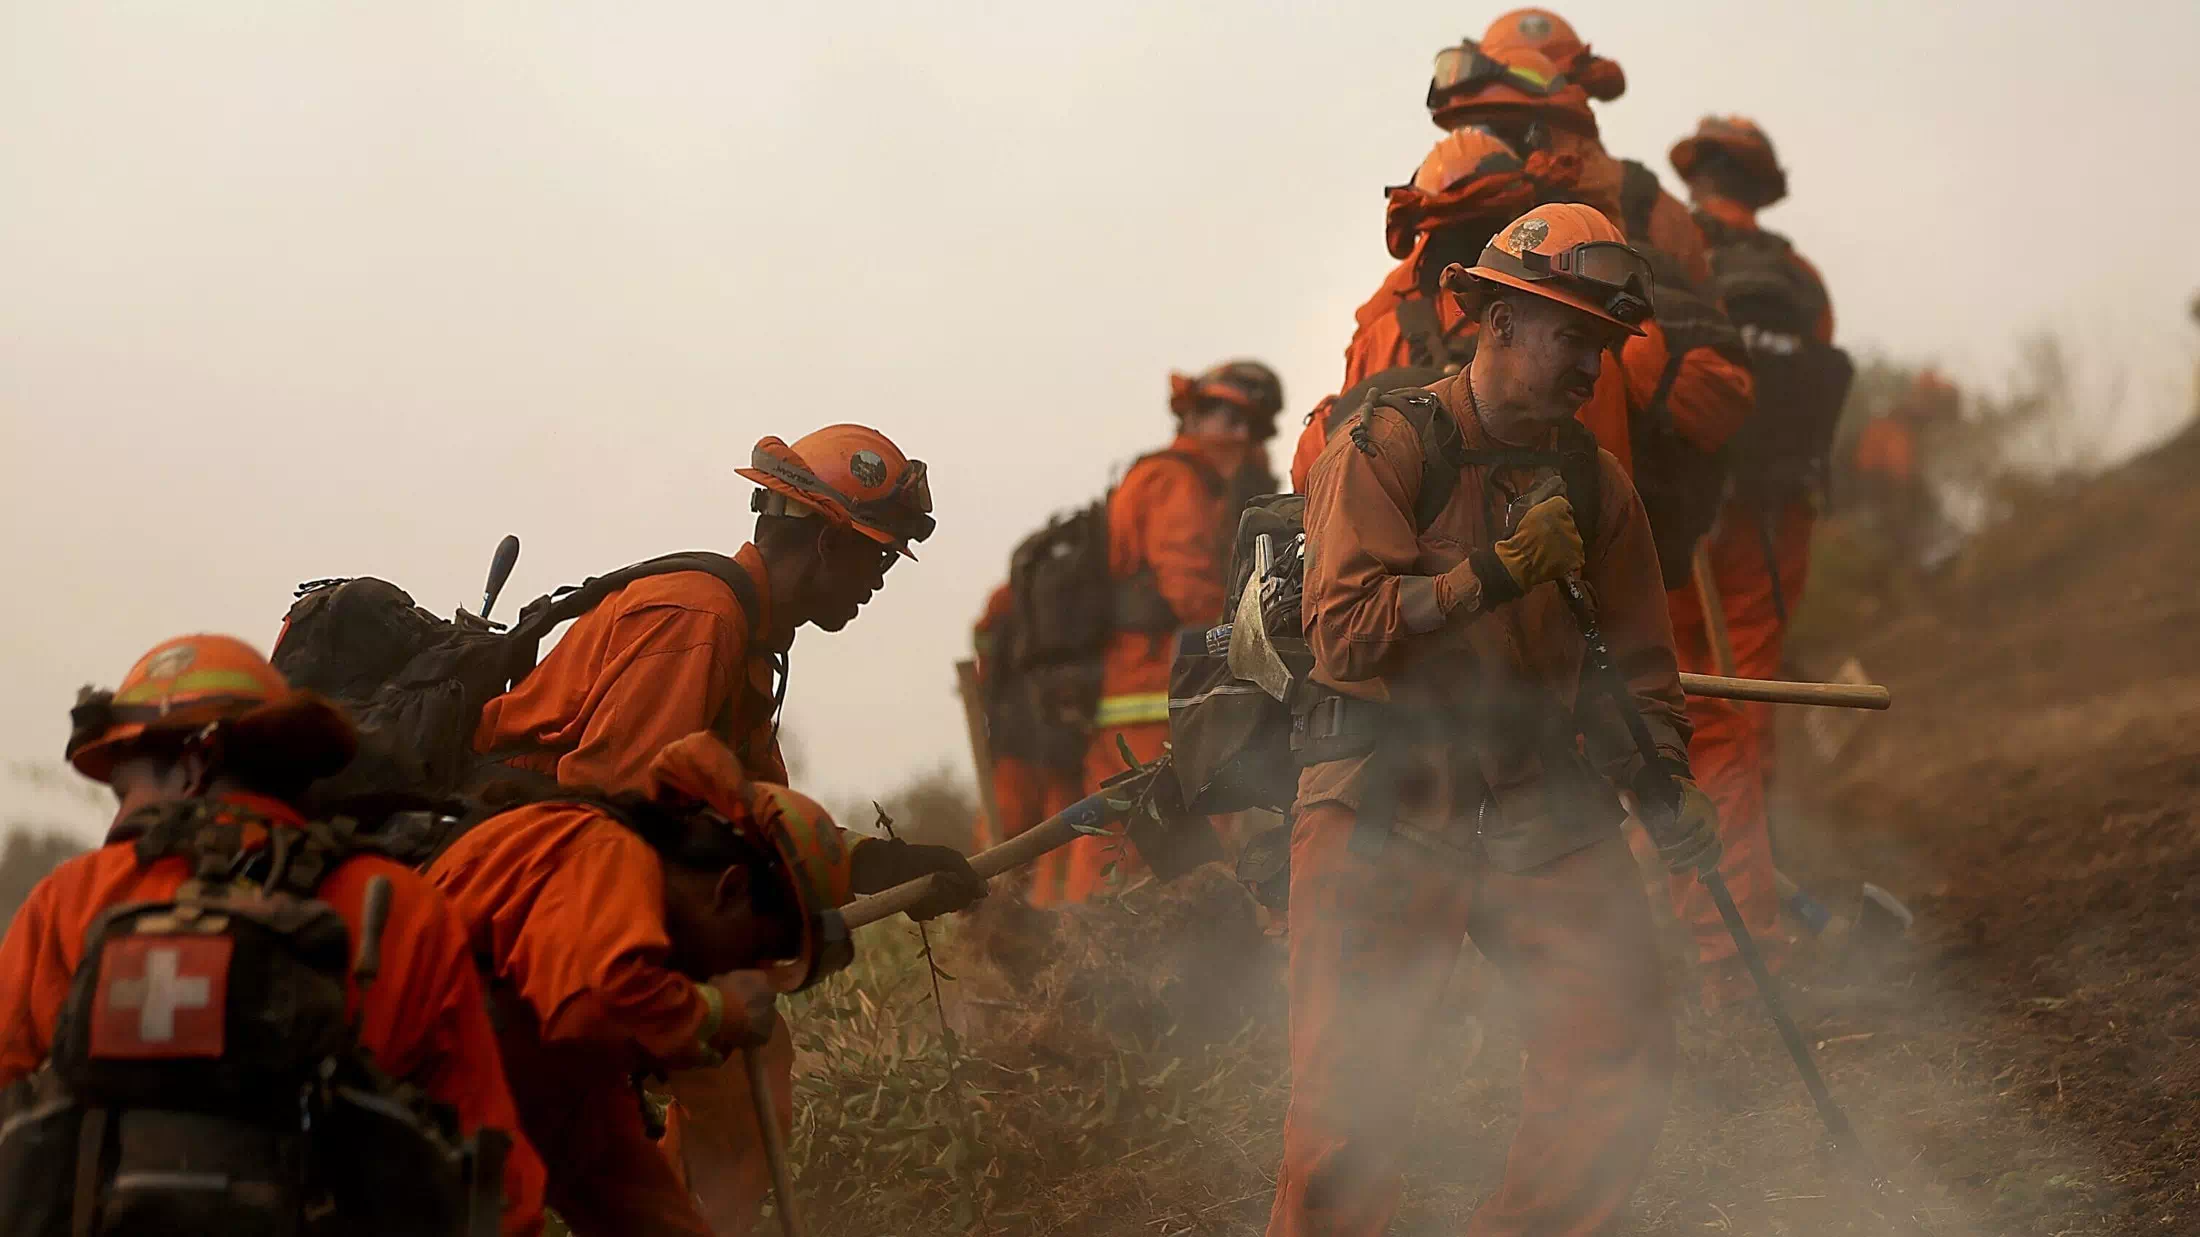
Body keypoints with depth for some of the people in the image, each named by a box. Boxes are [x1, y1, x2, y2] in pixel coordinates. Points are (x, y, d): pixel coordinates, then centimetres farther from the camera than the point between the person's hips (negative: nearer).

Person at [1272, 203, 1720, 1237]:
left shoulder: (1592, 480, 12)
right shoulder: (1387, 446, -6)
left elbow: (1636, 655, 20)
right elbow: (1343, 635, -16)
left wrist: (1661, 774, 3)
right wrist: (1493, 576, -23)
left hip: (1543, 803, 5)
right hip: (1385, 806, -5)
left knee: (1623, 1055, -6)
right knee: (1350, 1098, -9)